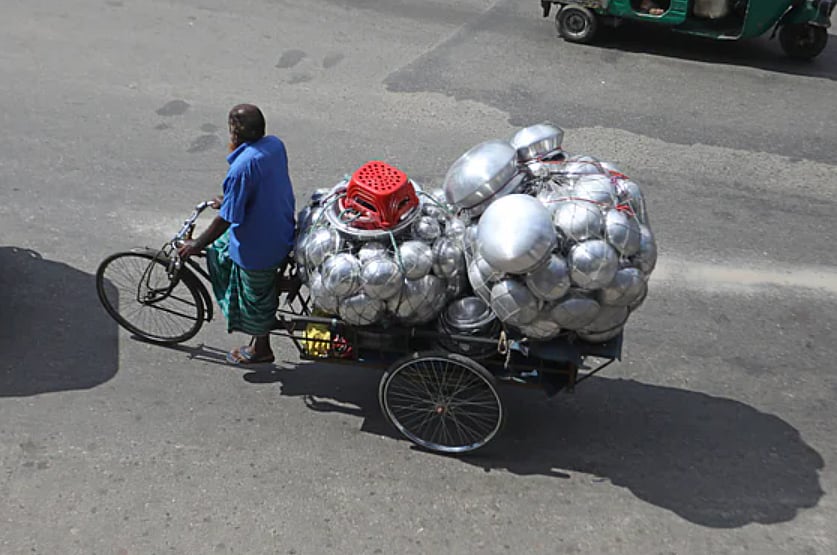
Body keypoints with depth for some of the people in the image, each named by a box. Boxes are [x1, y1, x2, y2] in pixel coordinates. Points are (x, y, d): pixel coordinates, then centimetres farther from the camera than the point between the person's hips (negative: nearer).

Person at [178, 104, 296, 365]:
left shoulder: (242, 167, -31)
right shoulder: (276, 144, -6)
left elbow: (227, 219, -26)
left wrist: (198, 244, -11)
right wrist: (229, 200, 21)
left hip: (258, 246, -8)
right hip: (282, 232, 8)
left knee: (256, 296, 14)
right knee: (219, 249, 26)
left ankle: (261, 349, 38)